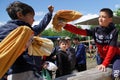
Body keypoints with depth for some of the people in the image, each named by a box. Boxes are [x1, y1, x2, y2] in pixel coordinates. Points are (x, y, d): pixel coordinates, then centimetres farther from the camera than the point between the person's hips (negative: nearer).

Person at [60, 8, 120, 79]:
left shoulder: (114, 31, -18)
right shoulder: (96, 30, -8)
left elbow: (112, 48, -22)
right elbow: (80, 31, -16)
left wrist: (104, 63, -28)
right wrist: (65, 25, -26)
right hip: (102, 57, 4)